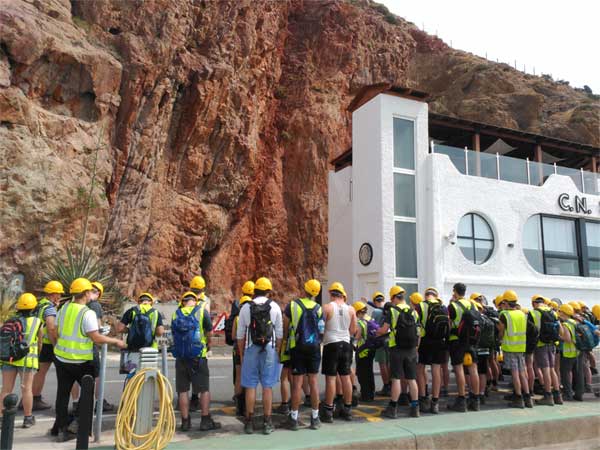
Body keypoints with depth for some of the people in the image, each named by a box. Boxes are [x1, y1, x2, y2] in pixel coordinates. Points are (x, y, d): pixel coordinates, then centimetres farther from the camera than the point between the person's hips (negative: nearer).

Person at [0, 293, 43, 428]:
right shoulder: (37, 321, 1)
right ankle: (28, 418, 14)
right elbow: (39, 342, 8)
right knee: (26, 388, 5)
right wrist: (38, 354, 26)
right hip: (27, 357, -3)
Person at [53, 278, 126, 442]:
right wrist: (116, 341, -9)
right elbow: (96, 338, -20)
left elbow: (56, 331, 11)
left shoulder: (64, 308, 2)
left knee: (63, 393, 12)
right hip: (81, 361, -6)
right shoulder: (87, 313, -18)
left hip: (61, 357, 6)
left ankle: (62, 429, 18)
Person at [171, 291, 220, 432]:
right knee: (204, 389, 6)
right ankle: (206, 421, 9)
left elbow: (173, 334, 12)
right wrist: (208, 345, 18)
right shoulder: (202, 310, -3)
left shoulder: (175, 314, 6)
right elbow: (209, 332, 1)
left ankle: (185, 421, 15)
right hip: (198, 356, -3)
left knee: (183, 390, 10)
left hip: (180, 357, 3)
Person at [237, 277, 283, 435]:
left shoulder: (246, 308, 1)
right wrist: (277, 351, 12)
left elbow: (240, 335, 4)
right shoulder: (275, 307, 0)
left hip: (251, 350, 0)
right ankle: (267, 423, 9)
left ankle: (249, 422, 12)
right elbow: (279, 334, 2)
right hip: (269, 350, 0)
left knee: (250, 387, 6)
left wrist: (241, 354, 13)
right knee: (267, 386, 5)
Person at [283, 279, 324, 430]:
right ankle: (315, 418, 13)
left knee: (297, 382, 1)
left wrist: (286, 339, 12)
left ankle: (294, 418, 7)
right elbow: (321, 330, 3)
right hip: (314, 347, 2)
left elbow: (285, 327, -4)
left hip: (297, 347, -2)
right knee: (313, 381, 7)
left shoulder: (292, 305, -4)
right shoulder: (318, 308, 2)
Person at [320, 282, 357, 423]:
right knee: (346, 377, 11)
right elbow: (353, 331, 8)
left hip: (331, 344, -4)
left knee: (330, 378, 0)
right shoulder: (351, 309, 2)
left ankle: (328, 411, 3)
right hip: (346, 344, 4)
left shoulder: (327, 308, -9)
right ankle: (347, 409, 20)